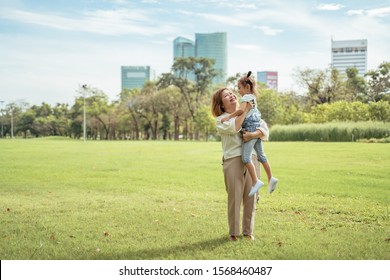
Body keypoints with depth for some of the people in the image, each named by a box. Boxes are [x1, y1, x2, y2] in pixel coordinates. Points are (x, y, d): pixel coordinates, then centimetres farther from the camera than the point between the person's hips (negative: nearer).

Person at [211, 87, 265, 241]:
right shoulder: (221, 120, 5)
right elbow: (234, 127, -16)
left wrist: (253, 134, -17)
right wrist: (246, 109, -10)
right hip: (233, 160, -3)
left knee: (250, 197, 4)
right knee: (234, 197, -4)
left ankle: (248, 231, 16)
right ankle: (233, 232, 9)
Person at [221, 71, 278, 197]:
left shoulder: (246, 97, -9)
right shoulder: (253, 97, 20)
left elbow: (241, 110, -26)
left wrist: (228, 117, -20)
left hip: (251, 129, -10)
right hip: (258, 129, 10)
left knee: (246, 157, -11)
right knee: (261, 155, 15)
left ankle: (256, 181, -14)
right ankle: (271, 178, 18)